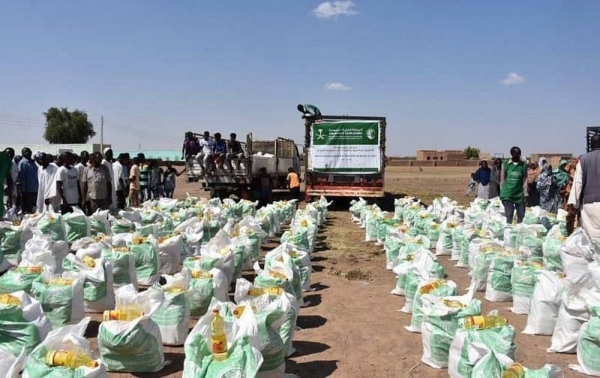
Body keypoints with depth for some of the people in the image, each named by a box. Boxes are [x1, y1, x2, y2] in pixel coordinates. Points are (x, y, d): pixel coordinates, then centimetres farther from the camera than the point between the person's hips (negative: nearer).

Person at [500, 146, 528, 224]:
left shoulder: (523, 165, 4)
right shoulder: (506, 164, 2)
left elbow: (525, 179, 2)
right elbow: (502, 179, 5)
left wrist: (525, 193, -5)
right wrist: (502, 193, 2)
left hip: (519, 194, 2)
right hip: (508, 194, -2)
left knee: (521, 216, 7)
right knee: (509, 216, -7)